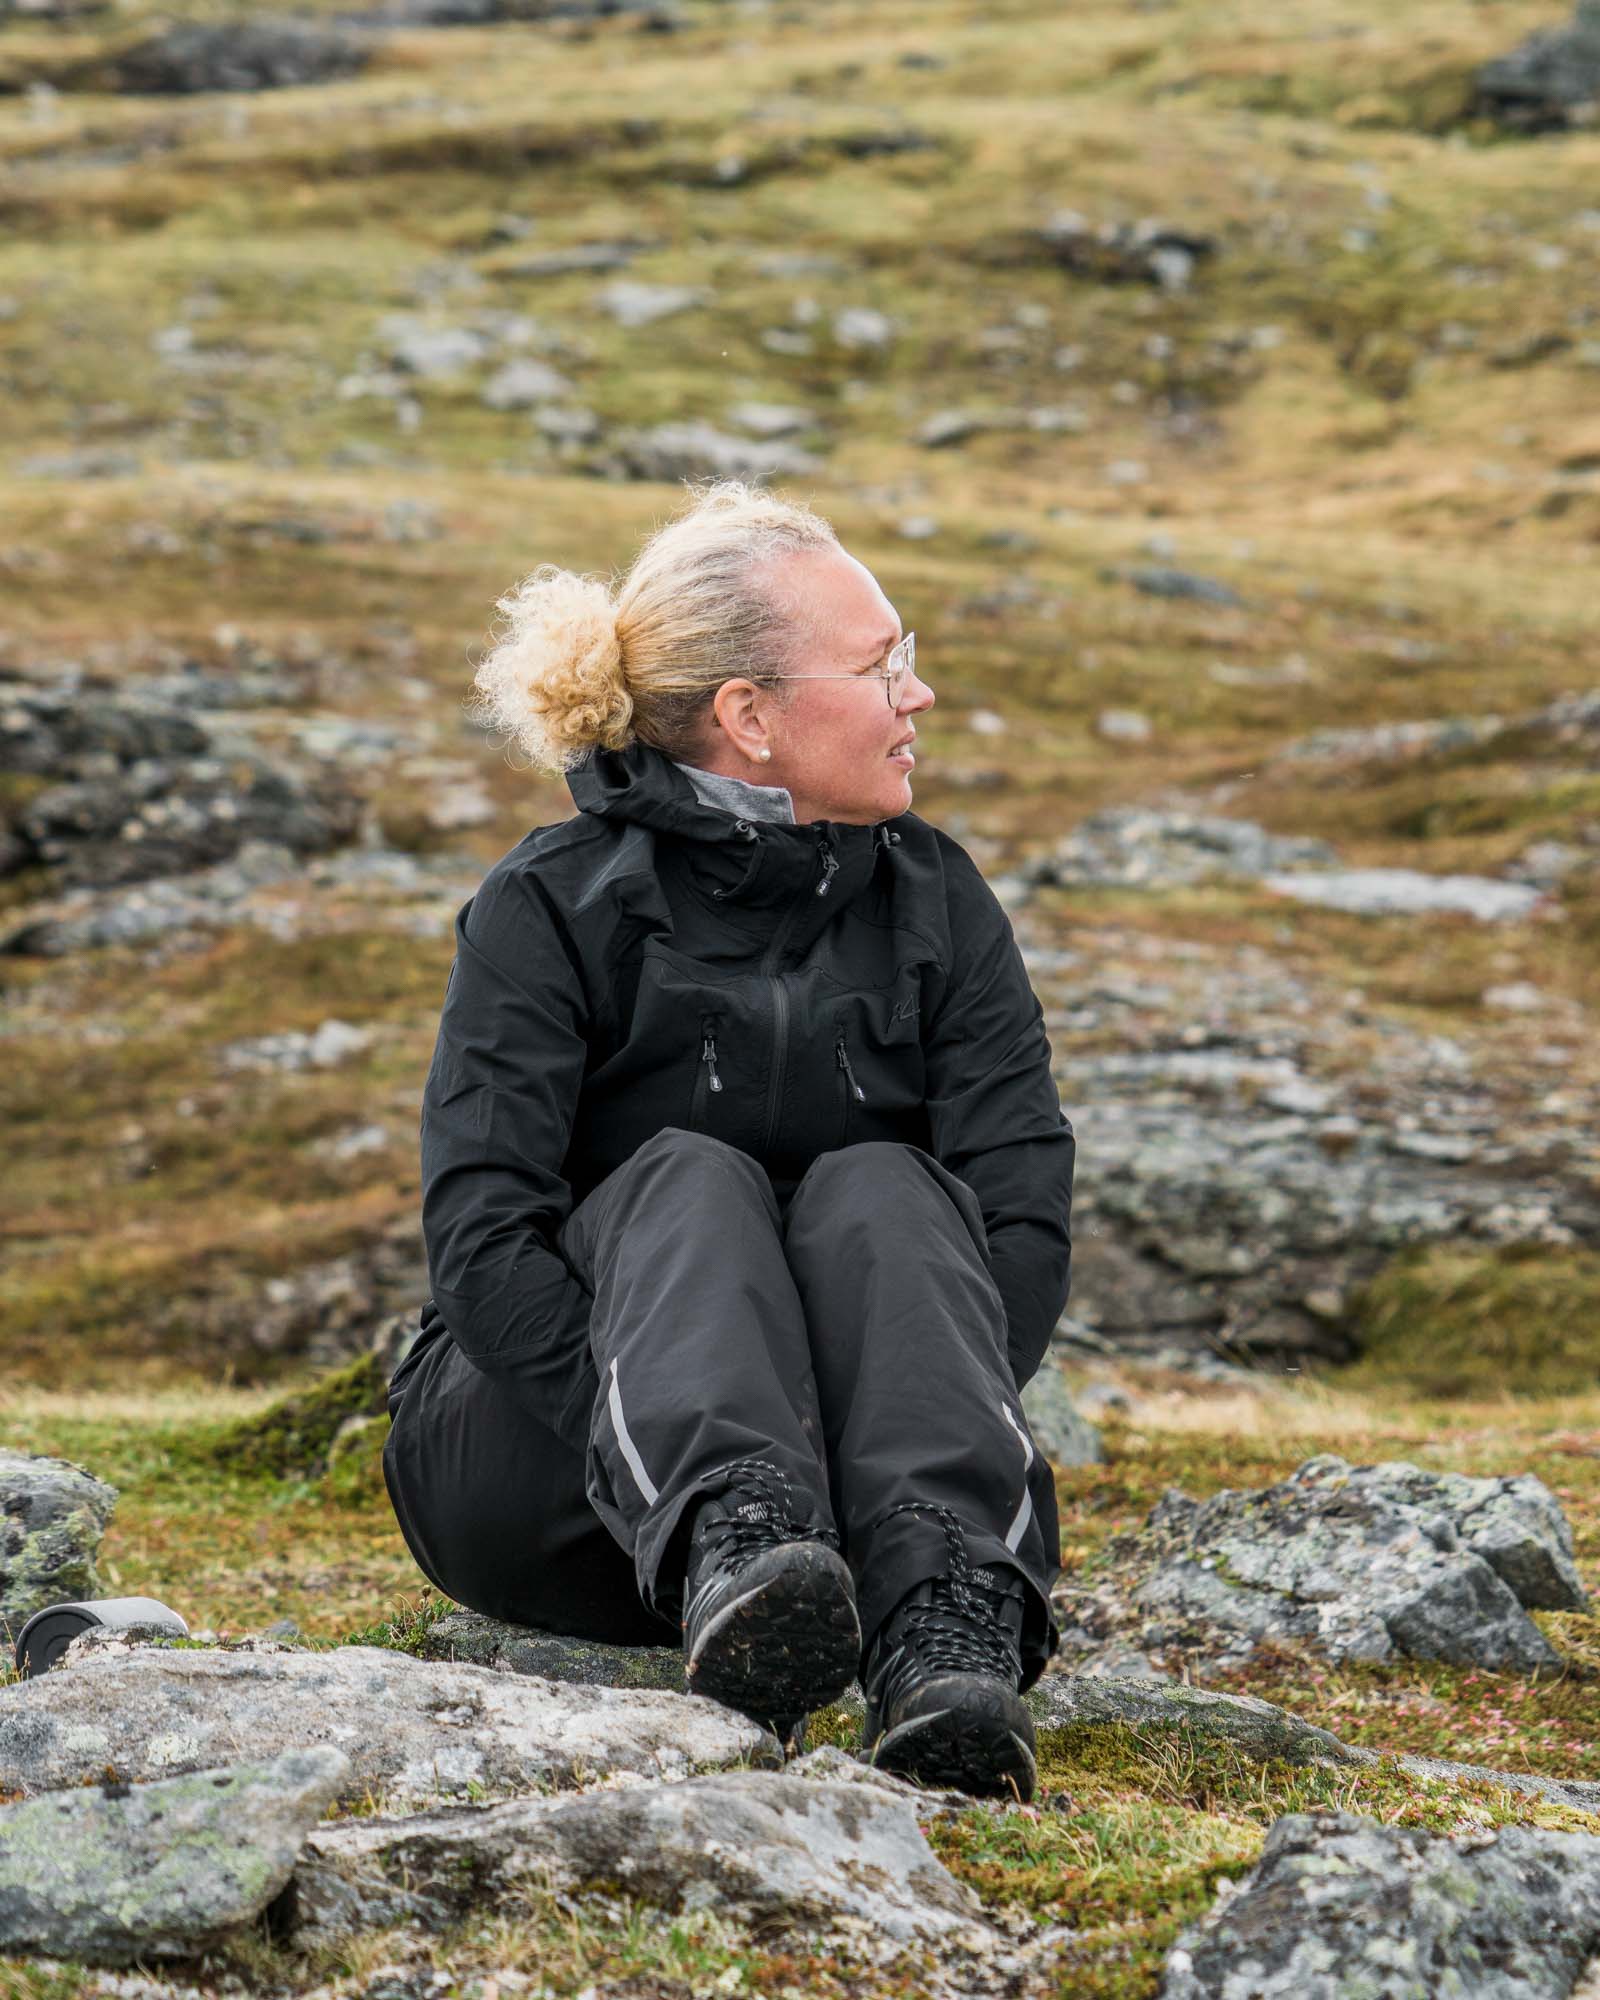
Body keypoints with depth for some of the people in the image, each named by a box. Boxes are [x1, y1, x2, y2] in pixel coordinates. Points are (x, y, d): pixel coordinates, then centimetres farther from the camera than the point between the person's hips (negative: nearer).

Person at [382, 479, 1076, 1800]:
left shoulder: (936, 903, 4)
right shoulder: (553, 909, -7)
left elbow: (1026, 1216, -6)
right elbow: (482, 1234, -17)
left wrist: (920, 1432, -23)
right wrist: (673, 1446, -31)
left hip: (834, 1458, 2)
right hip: (528, 1471, -2)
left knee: (881, 1190, -25)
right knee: (691, 1180, -28)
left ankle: (950, 1622, -48)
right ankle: (733, 1553, -56)